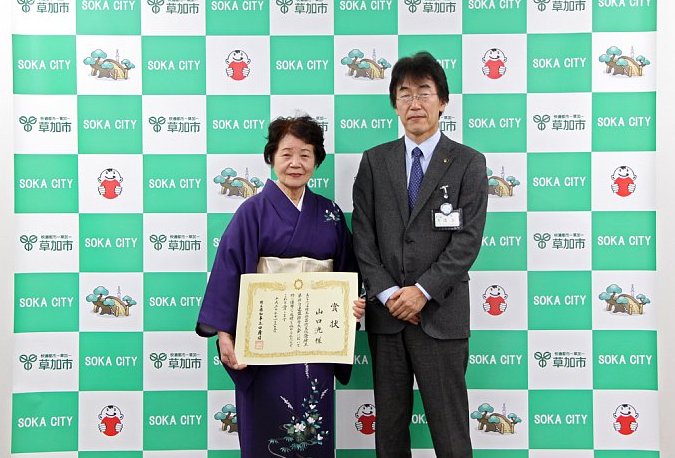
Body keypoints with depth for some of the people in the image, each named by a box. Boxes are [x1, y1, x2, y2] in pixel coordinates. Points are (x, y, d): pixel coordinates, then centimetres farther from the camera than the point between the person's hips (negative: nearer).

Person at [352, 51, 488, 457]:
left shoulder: (468, 162, 1)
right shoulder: (374, 161, 9)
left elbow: (468, 239, -7)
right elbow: (363, 235, 3)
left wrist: (423, 290, -14)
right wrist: (387, 293, -8)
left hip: (441, 314, -3)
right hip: (385, 313, 3)